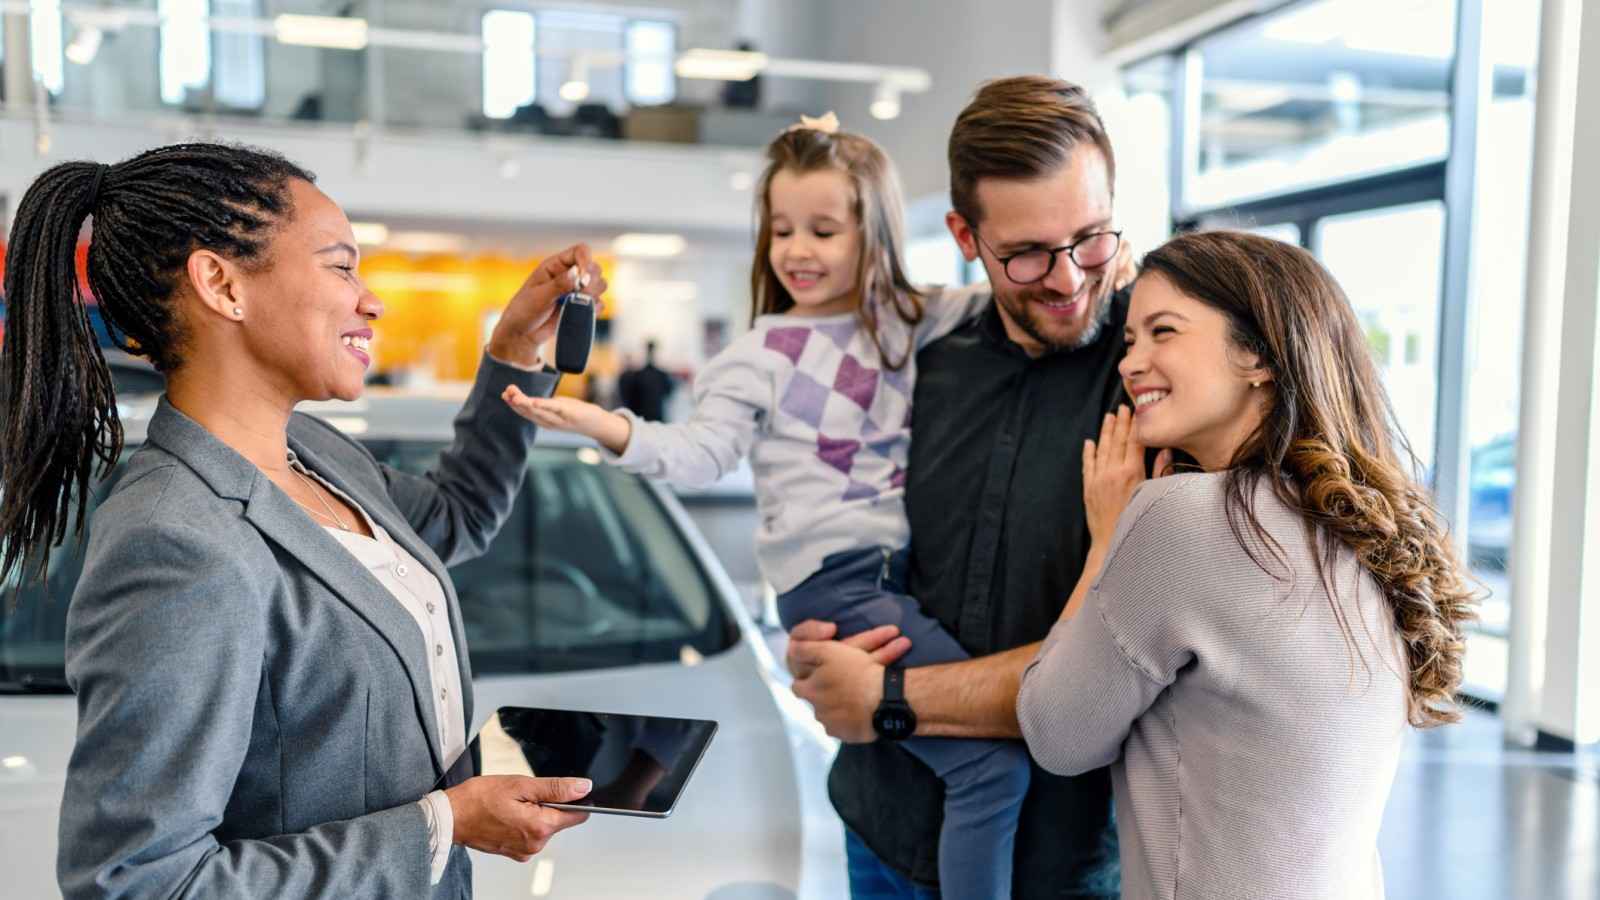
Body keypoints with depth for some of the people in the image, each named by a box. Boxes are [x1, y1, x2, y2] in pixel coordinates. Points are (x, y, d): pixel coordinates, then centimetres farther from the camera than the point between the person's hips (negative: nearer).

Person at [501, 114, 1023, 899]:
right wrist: (612, 429, -24)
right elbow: (703, 452, -9)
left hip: (909, 569, 6)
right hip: (834, 582, -6)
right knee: (992, 760, -16)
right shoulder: (764, 354, -1)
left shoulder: (915, 322, 12)